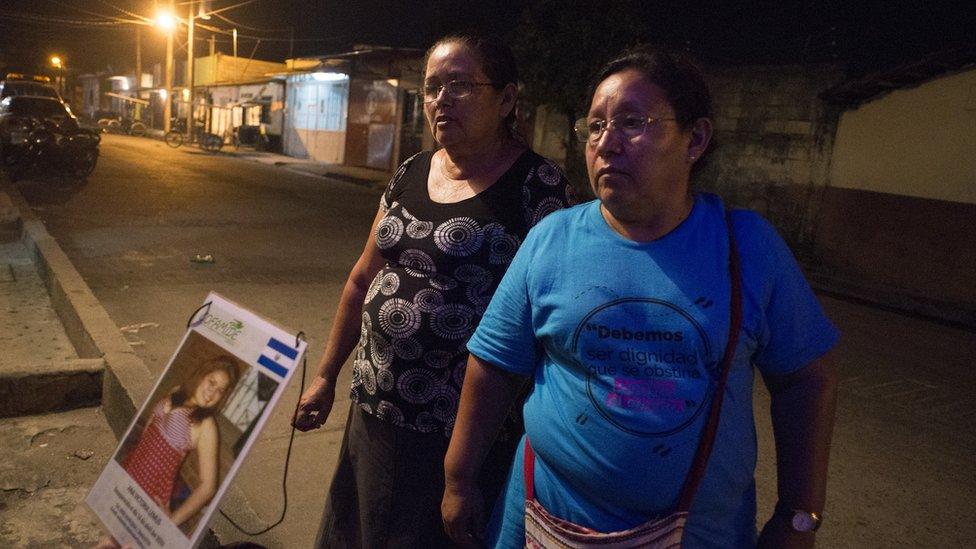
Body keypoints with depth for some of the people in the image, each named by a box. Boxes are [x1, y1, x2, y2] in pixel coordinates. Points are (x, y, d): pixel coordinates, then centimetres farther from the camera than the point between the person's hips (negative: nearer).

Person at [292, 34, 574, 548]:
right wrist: (327, 375, 17)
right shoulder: (410, 174, 7)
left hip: (462, 433, -6)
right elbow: (364, 278, 13)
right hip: (375, 412, 7)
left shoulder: (538, 184, -13)